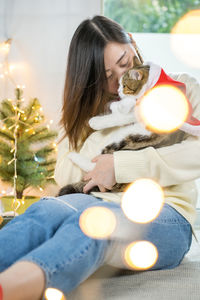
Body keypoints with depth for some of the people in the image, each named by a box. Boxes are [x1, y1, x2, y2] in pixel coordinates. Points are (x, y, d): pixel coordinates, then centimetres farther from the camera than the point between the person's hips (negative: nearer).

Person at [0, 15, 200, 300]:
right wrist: (111, 126, 0)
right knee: (47, 210, -33)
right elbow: (65, 177, 9)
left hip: (166, 215, -3)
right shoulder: (89, 108, 22)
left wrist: (120, 166, -11)